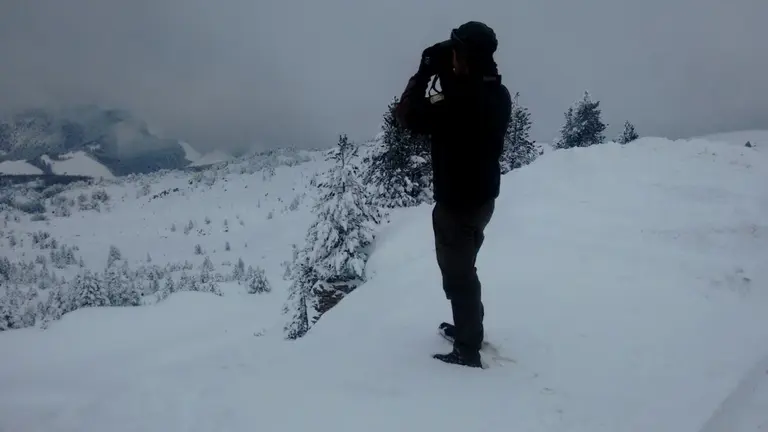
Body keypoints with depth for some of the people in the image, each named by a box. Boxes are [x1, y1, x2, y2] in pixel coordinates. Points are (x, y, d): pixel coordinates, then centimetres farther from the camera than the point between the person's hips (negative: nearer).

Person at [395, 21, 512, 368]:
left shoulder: (461, 101, -28)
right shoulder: (497, 94, 0)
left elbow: (406, 116, -19)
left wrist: (425, 71, -14)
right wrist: (445, 77, 3)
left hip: (457, 204, -9)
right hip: (482, 197, 9)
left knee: (457, 274, 6)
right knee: (464, 268, 25)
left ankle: (467, 352, 17)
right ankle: (470, 329, 42)